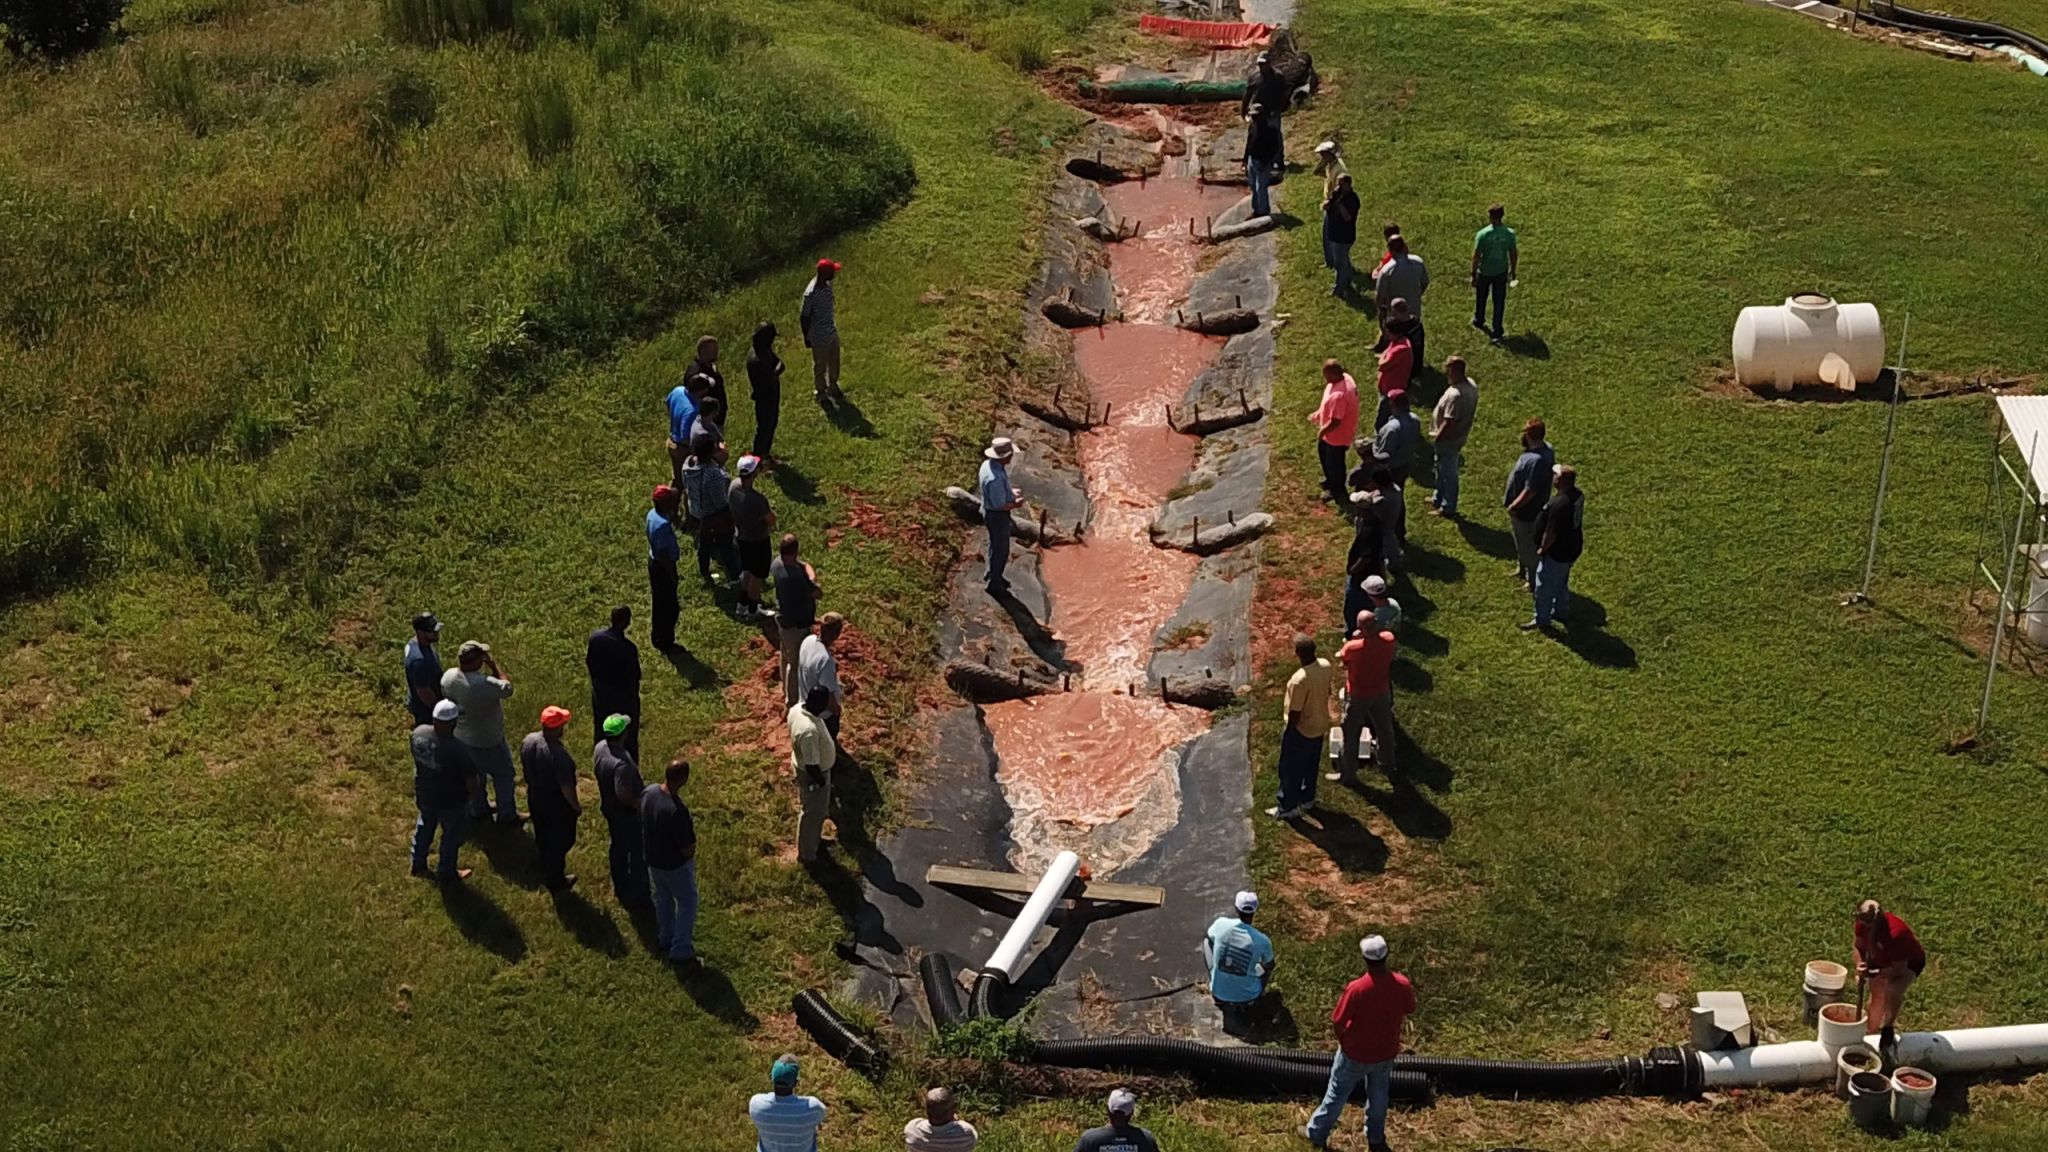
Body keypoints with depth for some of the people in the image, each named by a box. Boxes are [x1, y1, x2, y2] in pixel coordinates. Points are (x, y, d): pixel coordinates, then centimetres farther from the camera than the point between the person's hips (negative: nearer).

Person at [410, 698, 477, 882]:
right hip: (451, 802, -5)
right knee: (452, 835, 23)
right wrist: (478, 789, -3)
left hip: (424, 795, 5)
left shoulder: (418, 733, -22)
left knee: (425, 825, 33)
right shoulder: (458, 750, -38)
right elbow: (472, 785, -26)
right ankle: (446, 873, 45)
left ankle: (418, 864, 52)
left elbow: (417, 761, -1)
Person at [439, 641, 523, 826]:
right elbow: (507, 689, -20)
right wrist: (494, 665, -16)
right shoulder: (485, 684, -38)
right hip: (488, 741, -6)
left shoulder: (448, 677, -17)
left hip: (461, 736, 6)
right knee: (503, 775, 16)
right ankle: (507, 814, 30)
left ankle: (478, 808, 45)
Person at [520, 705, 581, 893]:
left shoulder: (528, 741, -14)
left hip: (534, 797, 7)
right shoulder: (559, 754, -36)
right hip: (556, 802, -7)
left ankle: (546, 874, 50)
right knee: (559, 842, 17)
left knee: (542, 838, 28)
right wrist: (576, 806, -9)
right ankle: (556, 882, 34)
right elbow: (566, 786, -26)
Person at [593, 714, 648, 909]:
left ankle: (620, 888, 44)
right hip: (627, 813, -8)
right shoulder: (621, 763, -39)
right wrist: (640, 801, -15)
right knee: (639, 853, 12)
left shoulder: (600, 747, -12)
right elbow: (623, 796, -36)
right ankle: (637, 896, 26)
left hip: (608, 807, 9)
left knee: (618, 847, 27)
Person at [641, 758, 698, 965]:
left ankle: (665, 939, 47)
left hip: (652, 859, 7)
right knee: (687, 903, 16)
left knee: (662, 898, 28)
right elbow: (687, 849, -27)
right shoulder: (677, 810, -38)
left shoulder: (648, 792, -15)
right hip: (675, 865, -7)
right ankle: (681, 951, 24)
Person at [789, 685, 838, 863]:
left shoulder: (797, 709, -14)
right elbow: (811, 765, -32)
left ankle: (814, 838, 54)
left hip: (813, 768, 9)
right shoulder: (809, 730, -43)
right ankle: (807, 854, 37)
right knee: (812, 813, 15)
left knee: (819, 808, 31)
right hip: (812, 775, -9)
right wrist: (822, 782, -14)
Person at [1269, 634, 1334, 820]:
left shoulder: (1299, 679, -36)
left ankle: (1287, 807, 27)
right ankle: (1307, 799, 44)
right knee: (1310, 766, 26)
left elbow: (1295, 714, -26)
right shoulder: (1325, 665, -13)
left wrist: (1287, 733, -11)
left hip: (1301, 730, -7)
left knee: (1290, 769, 13)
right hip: (1320, 726, 7)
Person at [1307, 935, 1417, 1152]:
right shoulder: (1402, 985, -21)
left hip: (1356, 1053, -3)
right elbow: (1409, 1012, -1)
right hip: (1386, 1051, 3)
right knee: (1378, 1095, 27)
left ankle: (1317, 1133, 37)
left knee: (1337, 1093, 19)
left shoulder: (1356, 988, -33)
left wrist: (1342, 1039, 0)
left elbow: (1338, 1022, -22)